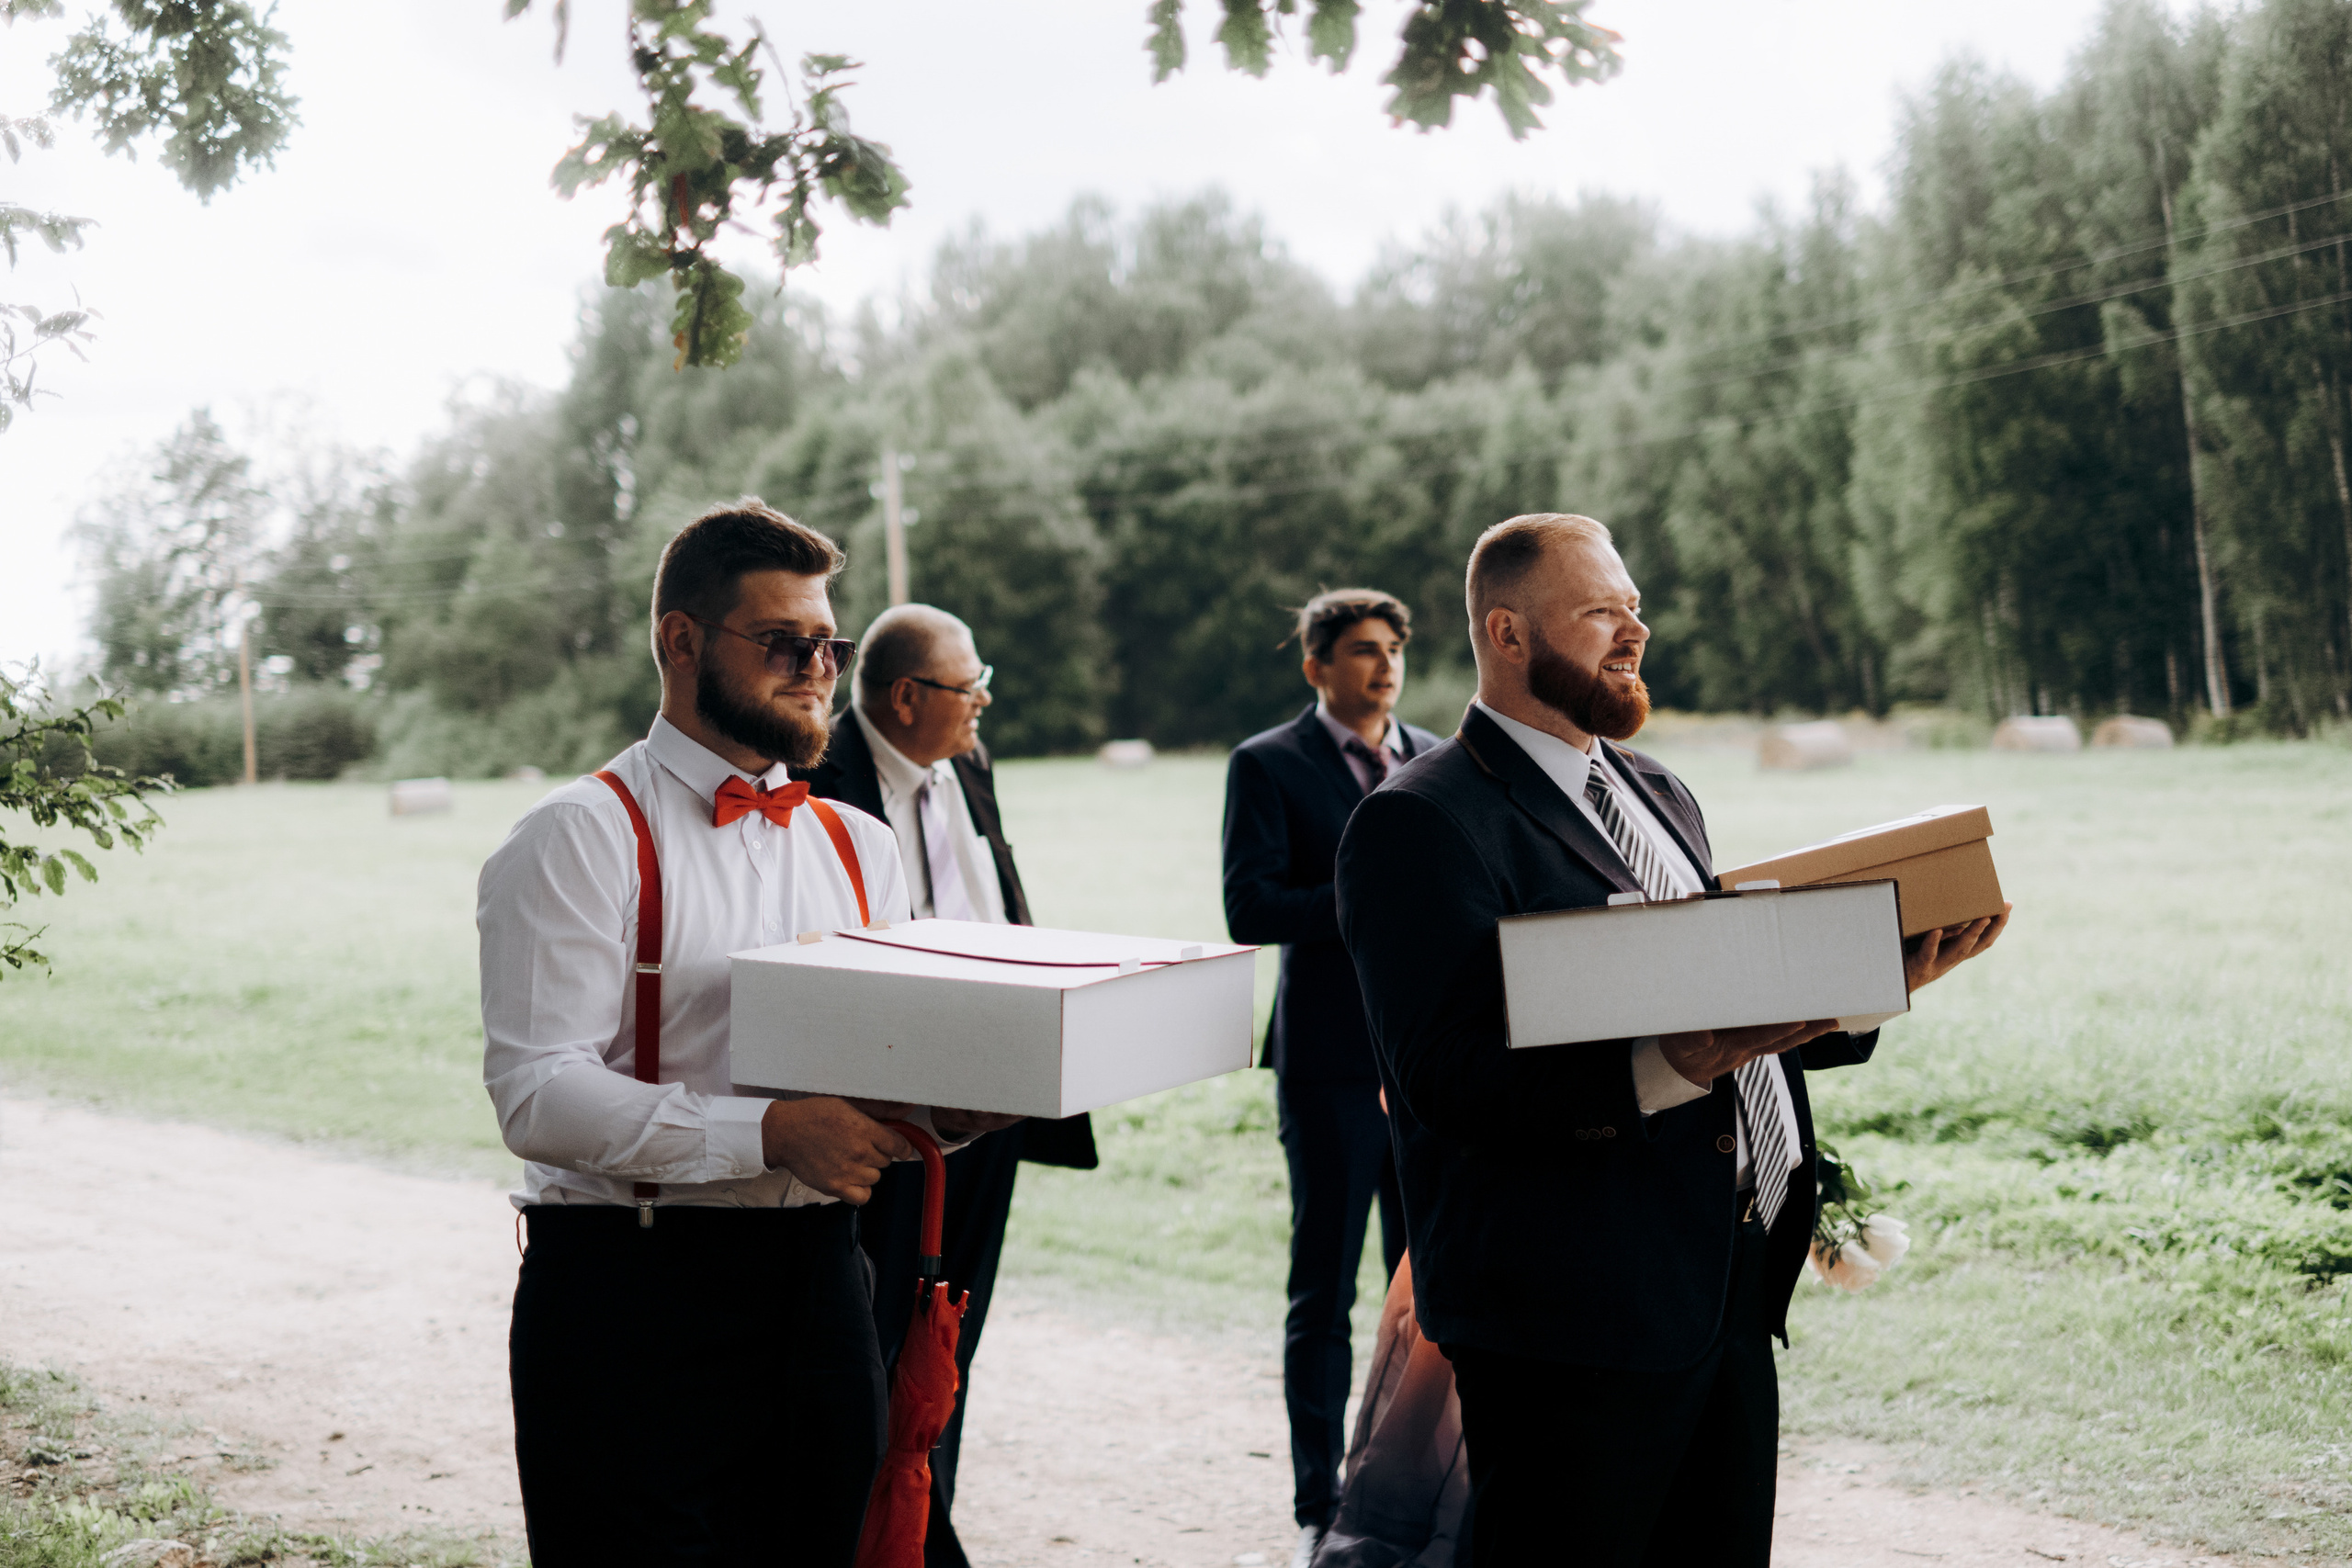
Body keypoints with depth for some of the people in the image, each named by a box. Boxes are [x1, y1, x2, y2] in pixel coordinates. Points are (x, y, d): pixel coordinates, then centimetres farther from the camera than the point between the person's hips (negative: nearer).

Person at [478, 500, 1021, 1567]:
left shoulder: (859, 848, 16)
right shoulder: (578, 840, -6)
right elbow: (538, 1094, -16)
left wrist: (948, 1110, -6)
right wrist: (769, 1132, -24)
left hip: (816, 1284, 6)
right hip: (630, 1300, -6)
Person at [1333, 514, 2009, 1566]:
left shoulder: (1659, 795, 19)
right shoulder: (1421, 823, -11)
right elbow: (1449, 1080, -21)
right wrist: (1667, 1070, -32)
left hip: (1733, 1299, 8)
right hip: (1572, 1321, -8)